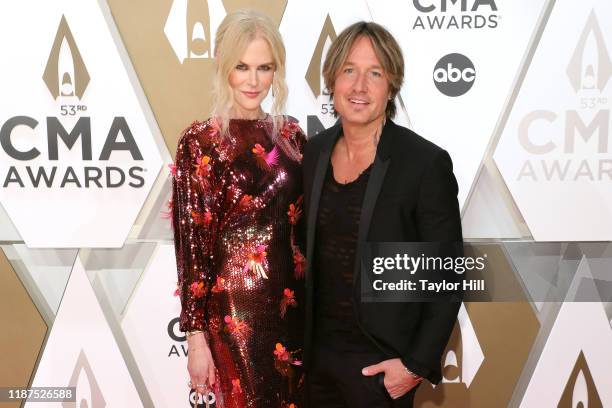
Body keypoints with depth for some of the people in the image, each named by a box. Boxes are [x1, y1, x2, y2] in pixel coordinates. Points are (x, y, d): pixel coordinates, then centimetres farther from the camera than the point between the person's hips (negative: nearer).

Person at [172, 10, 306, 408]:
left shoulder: (291, 134, 5)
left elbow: (305, 224, 11)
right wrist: (197, 335, -11)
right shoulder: (201, 141, -9)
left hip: (293, 300, 5)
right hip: (235, 306, -5)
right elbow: (193, 243, -10)